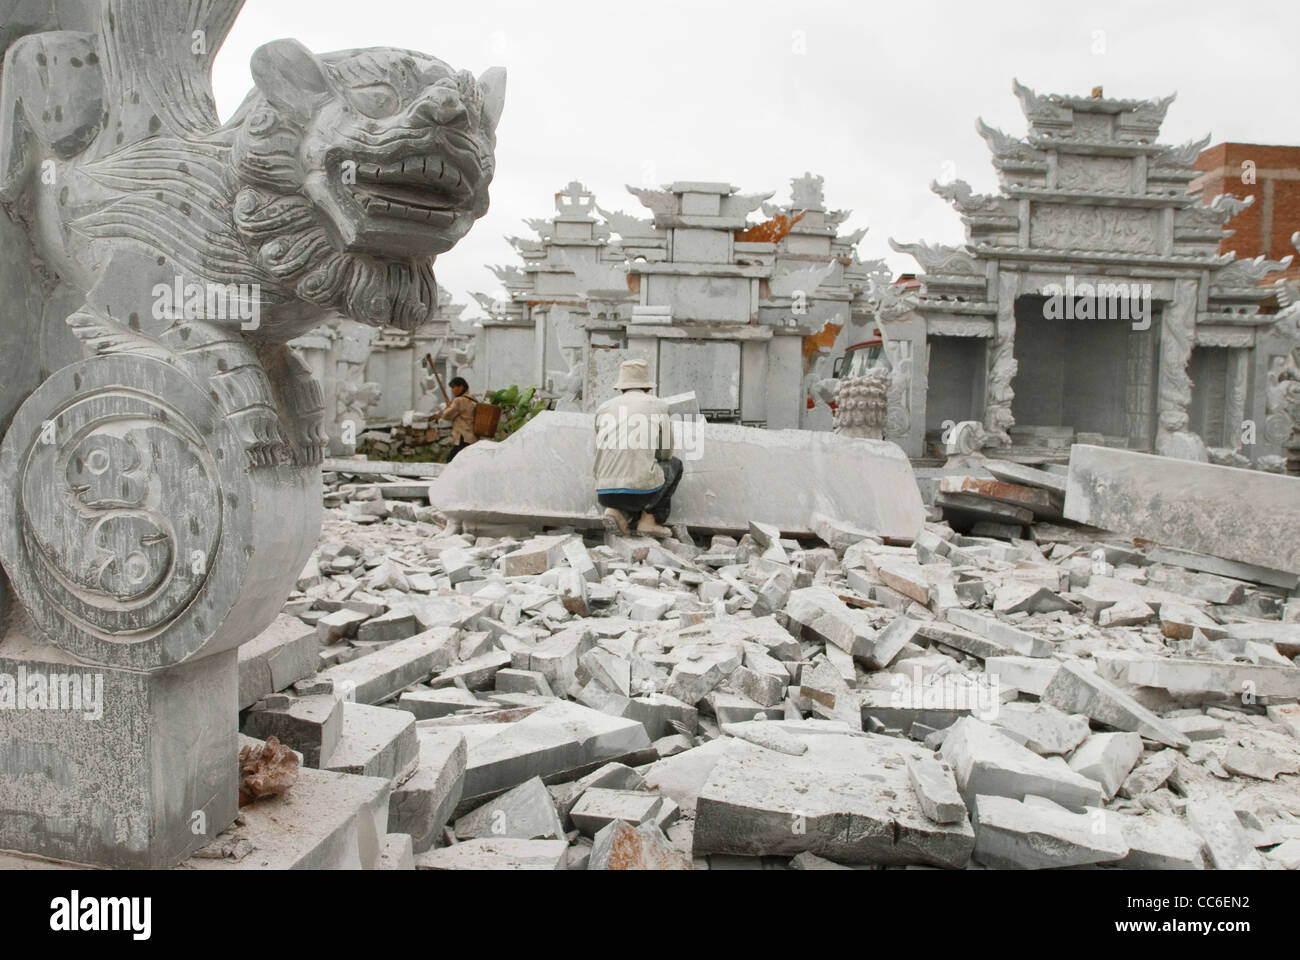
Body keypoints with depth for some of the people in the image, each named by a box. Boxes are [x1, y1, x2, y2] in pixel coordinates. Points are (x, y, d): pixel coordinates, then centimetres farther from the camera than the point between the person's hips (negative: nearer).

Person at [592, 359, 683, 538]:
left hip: (604, 494, 4)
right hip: (641, 489, -4)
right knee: (674, 465, 28)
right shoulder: (658, 406, 7)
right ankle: (649, 521, 15)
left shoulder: (604, 409, 15)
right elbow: (665, 454, 16)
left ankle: (619, 513, 7)